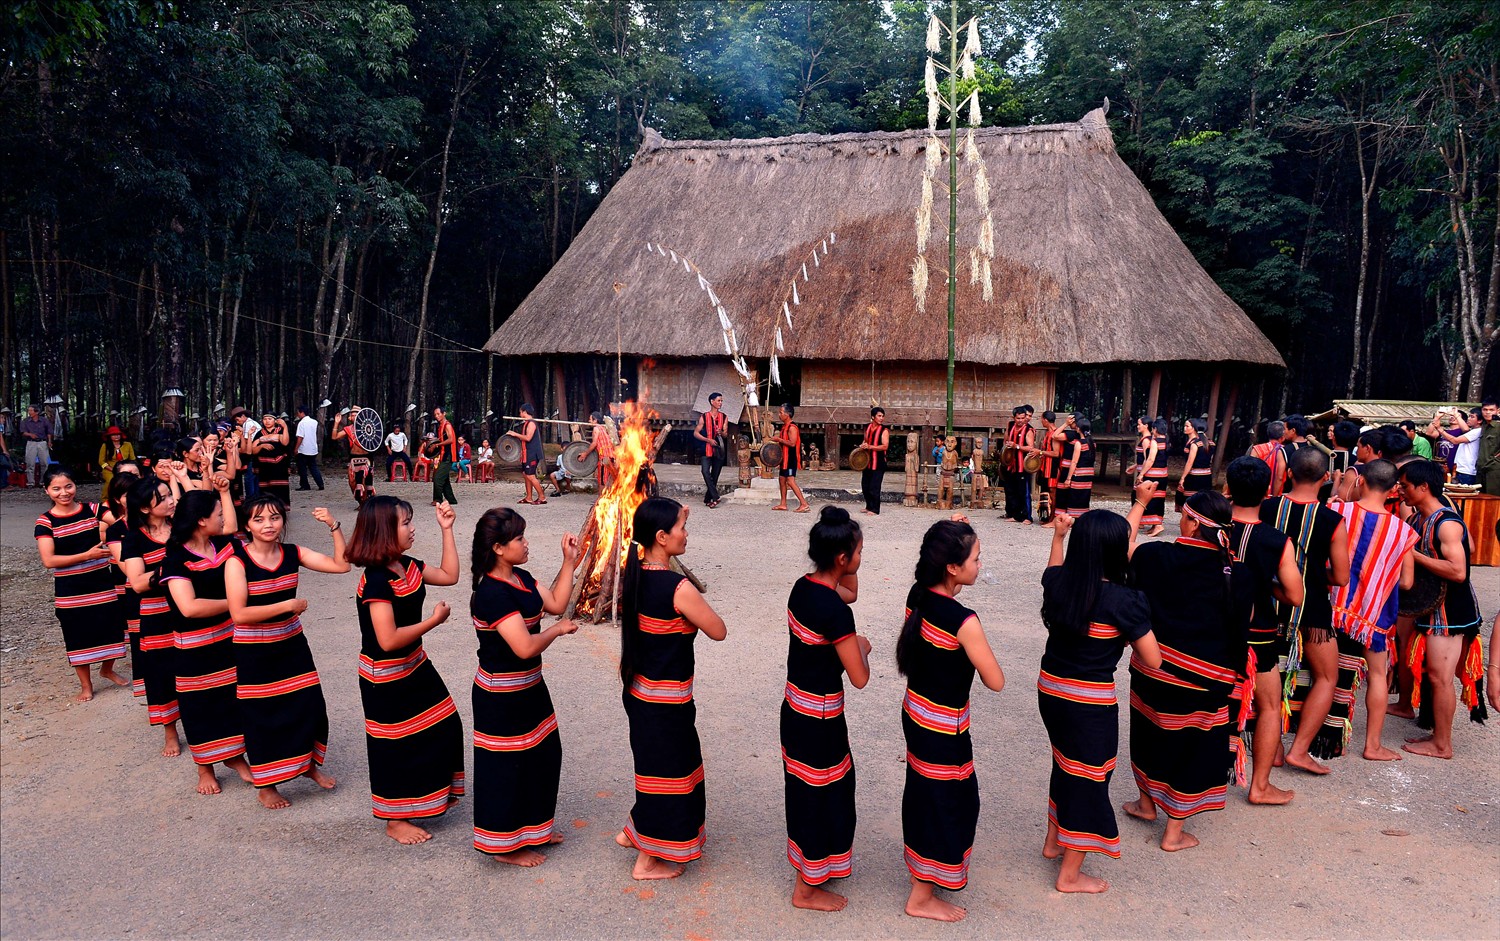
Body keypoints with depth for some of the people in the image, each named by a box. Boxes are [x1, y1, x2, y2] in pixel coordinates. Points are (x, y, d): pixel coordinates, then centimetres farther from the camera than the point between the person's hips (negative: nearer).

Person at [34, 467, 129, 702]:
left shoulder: (93, 510, -1)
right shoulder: (45, 522, -8)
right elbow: (49, 560, -16)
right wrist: (87, 555, -23)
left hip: (103, 586, 2)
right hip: (70, 593, -2)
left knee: (111, 630, 10)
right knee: (78, 637, 8)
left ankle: (107, 670, 37)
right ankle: (85, 685, 26)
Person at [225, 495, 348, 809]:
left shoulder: (294, 554, -3)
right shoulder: (238, 561, -17)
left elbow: (341, 565, -5)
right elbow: (239, 614, -23)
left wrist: (334, 526, -13)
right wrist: (288, 605, -21)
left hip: (292, 645, 4)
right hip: (253, 653, -4)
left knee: (311, 706, 7)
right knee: (262, 717, 6)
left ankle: (309, 763, 33)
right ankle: (265, 786, 24)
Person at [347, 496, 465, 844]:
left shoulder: (407, 566, -2)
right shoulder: (376, 581, -28)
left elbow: (449, 575, 10)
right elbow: (388, 640, -32)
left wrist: (447, 529, 3)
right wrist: (434, 620, -22)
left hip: (414, 665, 9)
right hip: (385, 678, -9)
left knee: (444, 726, 17)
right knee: (396, 747, 7)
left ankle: (434, 794, 38)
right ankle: (394, 821, 26)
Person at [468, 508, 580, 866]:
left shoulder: (521, 578, 2)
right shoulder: (492, 594, -27)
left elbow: (555, 603, 10)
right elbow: (525, 647, -31)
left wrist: (569, 563, 3)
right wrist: (558, 630, -14)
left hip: (529, 687, 10)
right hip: (502, 698, -10)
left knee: (543, 756, 21)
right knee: (506, 767, 6)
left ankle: (533, 828, 40)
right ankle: (504, 845, 24)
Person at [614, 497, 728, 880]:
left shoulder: (634, 576, -3)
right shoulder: (678, 587, -25)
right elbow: (718, 631, -16)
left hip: (639, 689, 8)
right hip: (666, 700, -8)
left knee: (653, 760, 27)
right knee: (667, 770, 9)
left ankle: (633, 831, 42)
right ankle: (648, 860, 24)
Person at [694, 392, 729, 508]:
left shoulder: (724, 417, 7)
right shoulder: (704, 417, -1)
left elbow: (725, 434, 9)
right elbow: (696, 433, 0)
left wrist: (721, 432, -14)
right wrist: (708, 440, -13)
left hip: (719, 448, 3)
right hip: (707, 449, -3)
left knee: (715, 475, 5)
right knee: (706, 471, -21)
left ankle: (708, 500, 14)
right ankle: (715, 497, -22)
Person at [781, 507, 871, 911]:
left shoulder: (803, 587, -2)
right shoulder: (835, 612, -28)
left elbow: (849, 593, 19)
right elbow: (859, 678, -22)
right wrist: (862, 647, -3)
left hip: (796, 707, 8)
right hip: (819, 719, -8)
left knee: (811, 791, 25)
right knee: (821, 796, 10)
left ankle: (813, 864, 45)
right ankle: (807, 889, 27)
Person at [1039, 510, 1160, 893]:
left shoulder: (1057, 582, -5)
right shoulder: (1123, 600, -22)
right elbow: (1153, 660, -14)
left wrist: (1058, 535, 25)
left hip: (1049, 689, 7)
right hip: (1090, 703, -7)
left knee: (1065, 765, 27)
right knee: (1088, 779, 10)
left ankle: (1054, 842, 46)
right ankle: (1070, 875, 23)